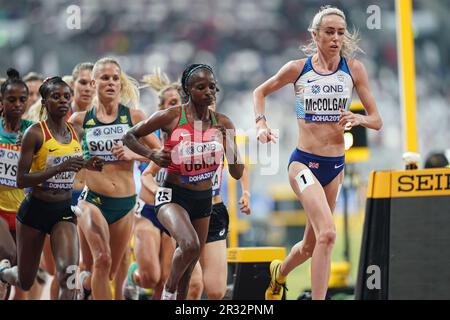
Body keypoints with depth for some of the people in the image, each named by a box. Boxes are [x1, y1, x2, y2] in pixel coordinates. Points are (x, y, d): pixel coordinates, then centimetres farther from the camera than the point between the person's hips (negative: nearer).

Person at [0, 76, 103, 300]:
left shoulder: (75, 133, 4)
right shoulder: (35, 133, -13)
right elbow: (21, 180, -18)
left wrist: (86, 165, -1)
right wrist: (59, 168, -29)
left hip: (65, 210, 3)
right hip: (36, 209, -3)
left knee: (69, 274, -21)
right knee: (25, 282, 13)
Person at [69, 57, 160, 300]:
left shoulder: (133, 116, 1)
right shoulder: (80, 120, 2)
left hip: (125, 203, 2)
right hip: (92, 199, -2)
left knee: (109, 273, 10)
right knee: (102, 259, -26)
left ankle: (83, 284, 42)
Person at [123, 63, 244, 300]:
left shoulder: (222, 124, -1)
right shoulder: (171, 117, -11)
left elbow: (237, 173, 1)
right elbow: (129, 136, 0)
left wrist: (229, 140, -14)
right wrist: (152, 155, -16)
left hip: (203, 200, 5)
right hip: (173, 196, -5)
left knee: (187, 272, 13)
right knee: (190, 245, -31)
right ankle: (169, 289, -6)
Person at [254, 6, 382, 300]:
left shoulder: (354, 69, 0)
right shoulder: (297, 68, -4)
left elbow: (377, 121, 3)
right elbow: (261, 92, 14)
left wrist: (359, 119, -19)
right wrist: (262, 123, -2)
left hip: (335, 166, 4)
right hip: (304, 163, -4)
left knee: (310, 246, 17)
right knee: (327, 234, -26)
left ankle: (280, 272, 48)